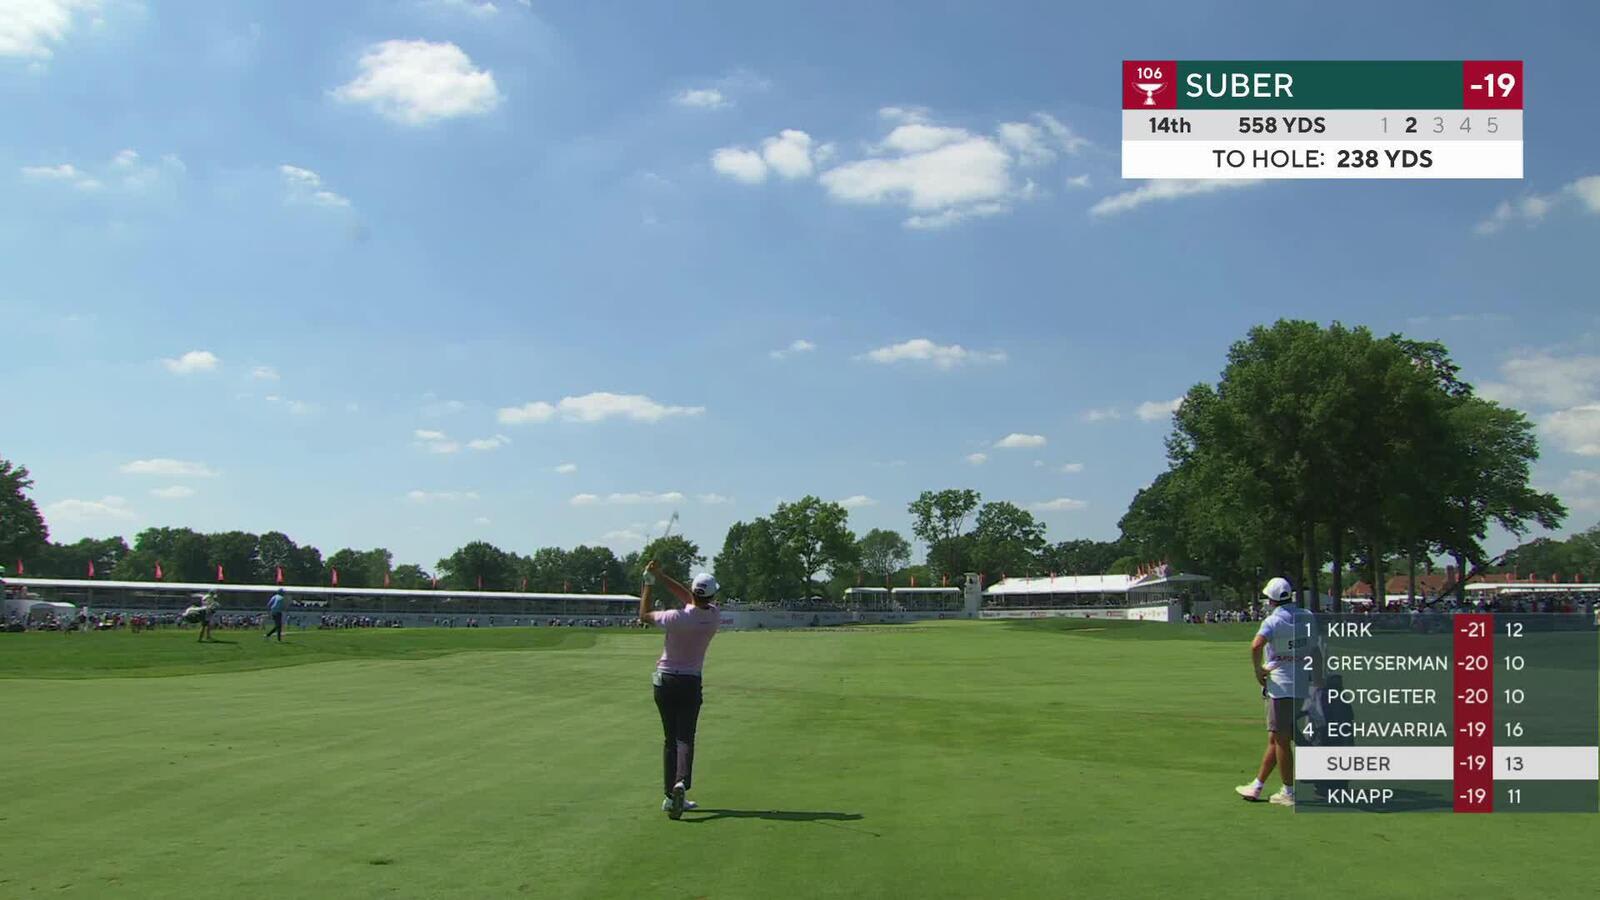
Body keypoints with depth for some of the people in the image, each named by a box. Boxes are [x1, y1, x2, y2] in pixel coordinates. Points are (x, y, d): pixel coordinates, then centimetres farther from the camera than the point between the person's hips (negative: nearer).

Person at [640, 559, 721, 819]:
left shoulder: (677, 618, -19)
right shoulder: (714, 616, -8)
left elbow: (644, 616, -1)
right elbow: (689, 598, 7)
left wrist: (648, 583, 6)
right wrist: (661, 576, 5)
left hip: (665, 680, -1)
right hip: (691, 682, 1)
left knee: (670, 739, 9)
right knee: (685, 738, 1)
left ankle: (670, 796, 7)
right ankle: (681, 783, -25)